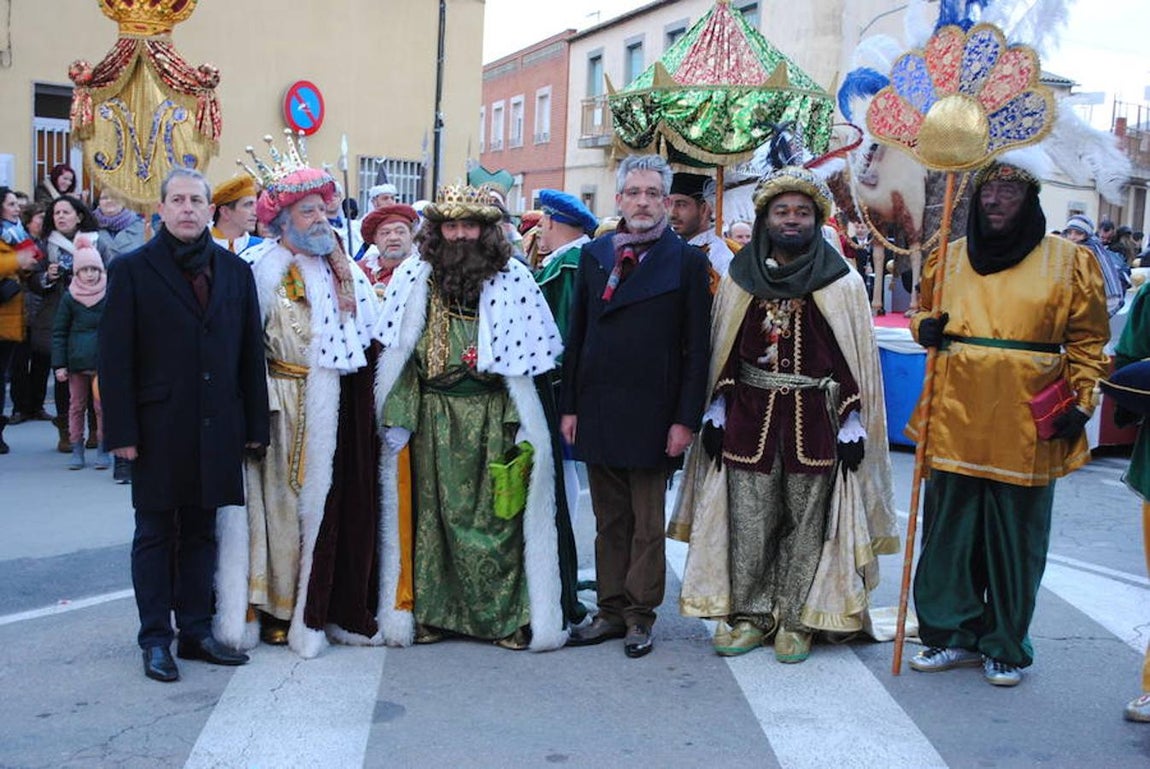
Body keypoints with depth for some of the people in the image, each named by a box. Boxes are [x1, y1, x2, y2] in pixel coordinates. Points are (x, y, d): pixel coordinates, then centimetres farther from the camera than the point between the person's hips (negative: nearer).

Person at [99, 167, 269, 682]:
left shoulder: (235, 271, 7)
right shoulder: (132, 270, -1)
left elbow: (250, 351, 7)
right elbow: (115, 358, -4)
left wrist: (254, 426, 4)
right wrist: (121, 431, -10)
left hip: (215, 427, 3)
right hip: (158, 428, -3)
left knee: (201, 532, 12)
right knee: (156, 534, 7)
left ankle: (196, 631, 23)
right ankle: (156, 640, 17)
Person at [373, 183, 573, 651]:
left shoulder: (513, 280, 0)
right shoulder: (413, 279, 4)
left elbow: (530, 357, -1)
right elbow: (395, 355, 5)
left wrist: (525, 420, -6)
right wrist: (397, 418, 0)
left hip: (494, 417, -1)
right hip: (432, 417, 2)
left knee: (496, 511, 0)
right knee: (434, 510, 6)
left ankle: (507, 614, 9)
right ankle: (432, 611, 17)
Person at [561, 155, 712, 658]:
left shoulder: (687, 261, -2)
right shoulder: (593, 256, 9)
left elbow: (696, 347, -4)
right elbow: (576, 333, 10)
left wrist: (686, 419, -9)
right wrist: (569, 405, 5)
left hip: (652, 416, -4)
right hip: (597, 410, 4)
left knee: (648, 524, 6)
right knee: (609, 520, 13)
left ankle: (640, 615, 18)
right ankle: (611, 610, 23)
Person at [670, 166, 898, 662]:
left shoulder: (842, 283, 1)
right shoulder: (739, 278, 7)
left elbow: (855, 357, 0)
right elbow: (722, 351, 10)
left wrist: (853, 422, -5)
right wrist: (716, 411, 5)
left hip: (815, 423, -1)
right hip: (749, 419, 2)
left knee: (806, 526, 5)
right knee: (748, 525, 4)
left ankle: (795, 620, 18)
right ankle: (749, 614, 18)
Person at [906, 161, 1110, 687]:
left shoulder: (1067, 261, 2)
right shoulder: (950, 256, 10)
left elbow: (1088, 342, 5)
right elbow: (926, 312, 23)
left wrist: (1081, 403, -5)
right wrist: (925, 327, 0)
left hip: (1026, 426, -3)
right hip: (956, 421, 3)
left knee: (1015, 539, 6)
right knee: (948, 531, 8)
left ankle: (1005, 647, 21)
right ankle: (952, 634, 23)